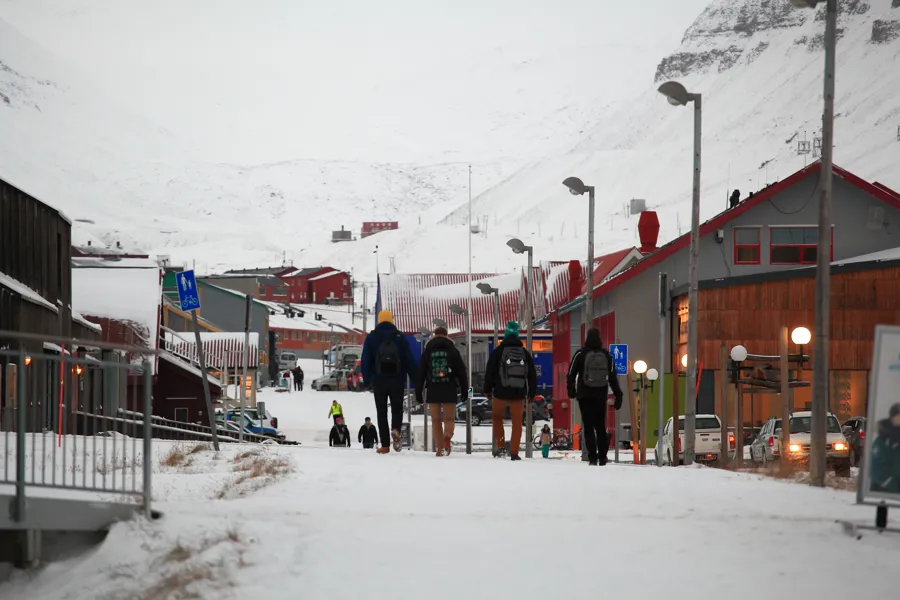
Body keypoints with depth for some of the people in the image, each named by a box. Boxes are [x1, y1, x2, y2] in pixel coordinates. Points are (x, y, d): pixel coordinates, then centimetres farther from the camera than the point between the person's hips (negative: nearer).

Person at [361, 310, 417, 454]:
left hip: (378, 381, 0)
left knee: (382, 413, 4)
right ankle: (396, 429, -19)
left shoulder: (371, 338, 2)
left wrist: (367, 381, 7)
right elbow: (410, 361, 2)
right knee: (397, 408, 12)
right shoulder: (400, 338, 3)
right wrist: (416, 381, 5)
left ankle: (385, 445, -2)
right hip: (397, 381, 0)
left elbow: (365, 361, 1)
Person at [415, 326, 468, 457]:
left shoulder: (428, 351, 7)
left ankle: (439, 447, 0)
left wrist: (418, 392, 10)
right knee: (449, 418, 4)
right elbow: (461, 371, 2)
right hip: (449, 390, -1)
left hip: (433, 391, 1)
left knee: (436, 420, 6)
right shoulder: (452, 350, 4)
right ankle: (447, 438, -25)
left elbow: (420, 372, 6)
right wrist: (464, 390, 7)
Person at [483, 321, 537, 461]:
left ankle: (500, 446, 8)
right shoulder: (525, 354, 5)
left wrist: (487, 390, 6)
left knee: (496, 417, 19)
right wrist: (531, 393, 17)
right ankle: (514, 453, 1)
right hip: (518, 394, 1)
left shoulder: (498, 351, -3)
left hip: (500, 393, -1)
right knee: (517, 422, 7)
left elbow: (489, 372, -2)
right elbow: (532, 375, 10)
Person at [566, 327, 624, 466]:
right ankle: (602, 457, 6)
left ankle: (593, 456, -11)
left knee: (589, 427, -2)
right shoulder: (607, 355, 4)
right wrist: (618, 396, 9)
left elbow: (571, 374, 0)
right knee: (601, 427, 10)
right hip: (601, 396, 3)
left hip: (585, 396, -3)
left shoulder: (580, 354, -5)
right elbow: (613, 377, 6)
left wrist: (571, 390, 16)